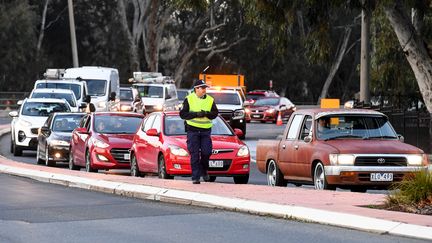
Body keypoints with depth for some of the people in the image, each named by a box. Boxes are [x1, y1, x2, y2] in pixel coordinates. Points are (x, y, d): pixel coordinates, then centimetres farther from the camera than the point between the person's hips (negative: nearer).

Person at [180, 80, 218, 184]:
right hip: (192, 130, -2)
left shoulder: (210, 100, 8)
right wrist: (196, 114, -16)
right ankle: (195, 177, 0)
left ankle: (204, 171, 22)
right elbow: (183, 114, -5)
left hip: (206, 130, 2)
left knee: (206, 152, -4)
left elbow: (215, 113, 5)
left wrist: (206, 114, -16)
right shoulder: (189, 99, 0)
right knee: (194, 155, -3)